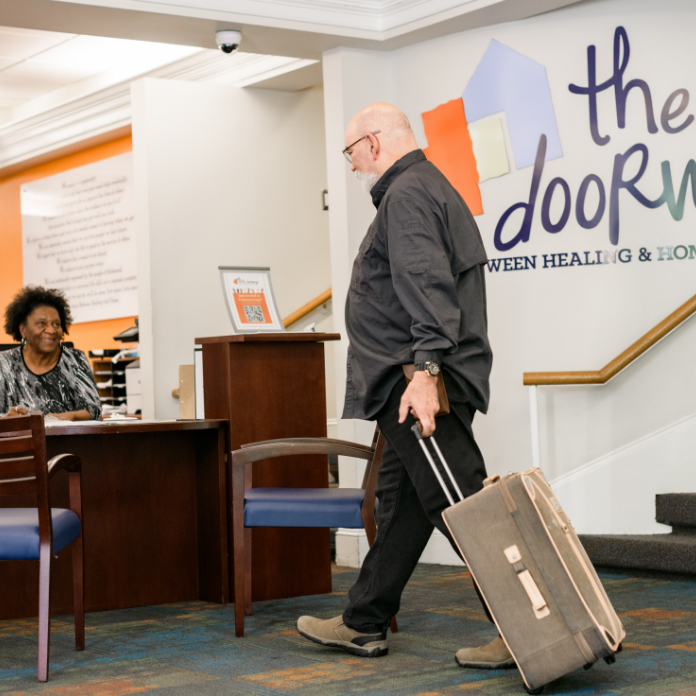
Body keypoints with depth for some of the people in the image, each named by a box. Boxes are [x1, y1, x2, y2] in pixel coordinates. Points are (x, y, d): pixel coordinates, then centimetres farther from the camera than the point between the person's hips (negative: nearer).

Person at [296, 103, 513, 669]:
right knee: (400, 504, 16)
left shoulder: (407, 195, -11)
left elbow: (427, 287, -24)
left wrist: (425, 370, -31)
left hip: (415, 384, -11)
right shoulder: (433, 188, 23)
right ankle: (363, 626, 26)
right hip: (412, 384, 11)